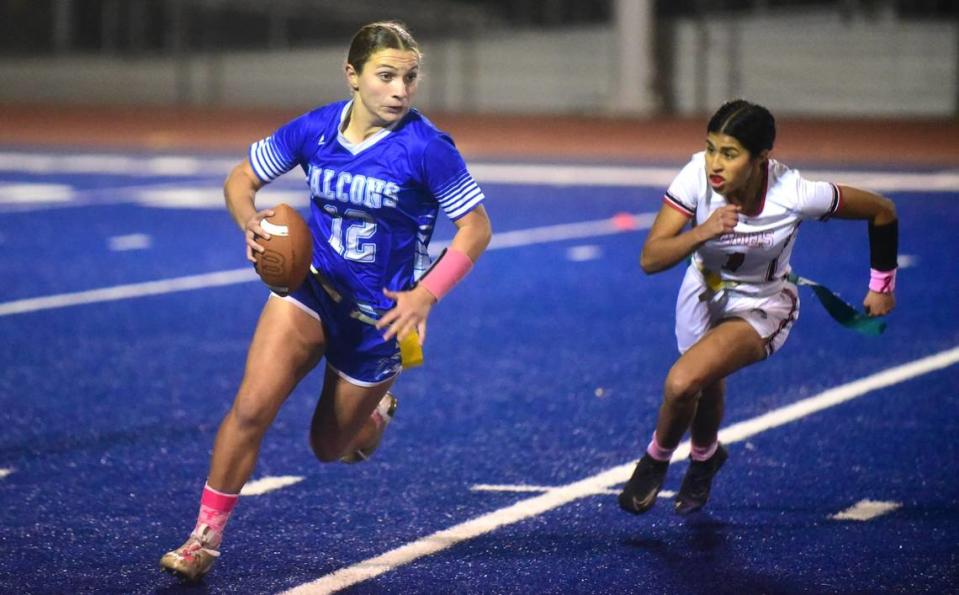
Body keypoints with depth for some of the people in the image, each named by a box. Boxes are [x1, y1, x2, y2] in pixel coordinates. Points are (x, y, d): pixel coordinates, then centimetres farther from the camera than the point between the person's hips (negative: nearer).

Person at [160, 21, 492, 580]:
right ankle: (205, 536, -7)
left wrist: (426, 295, -21)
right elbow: (241, 178, 5)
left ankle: (375, 409, 50)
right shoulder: (314, 129, -8)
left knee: (330, 447, 14)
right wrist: (252, 223, -17)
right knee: (252, 405, -19)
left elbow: (477, 228, -10)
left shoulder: (427, 148, -18)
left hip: (379, 314, -2)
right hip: (312, 287, 2)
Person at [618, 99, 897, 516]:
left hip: (761, 307, -3)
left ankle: (656, 461, 8)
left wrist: (882, 285, -4)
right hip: (704, 292, 3)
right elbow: (650, 259, -29)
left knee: (682, 383, -24)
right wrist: (702, 233, -46)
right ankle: (704, 457, 57)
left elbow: (882, 211, -16)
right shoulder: (697, 177, -28)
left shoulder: (796, 195, -32)